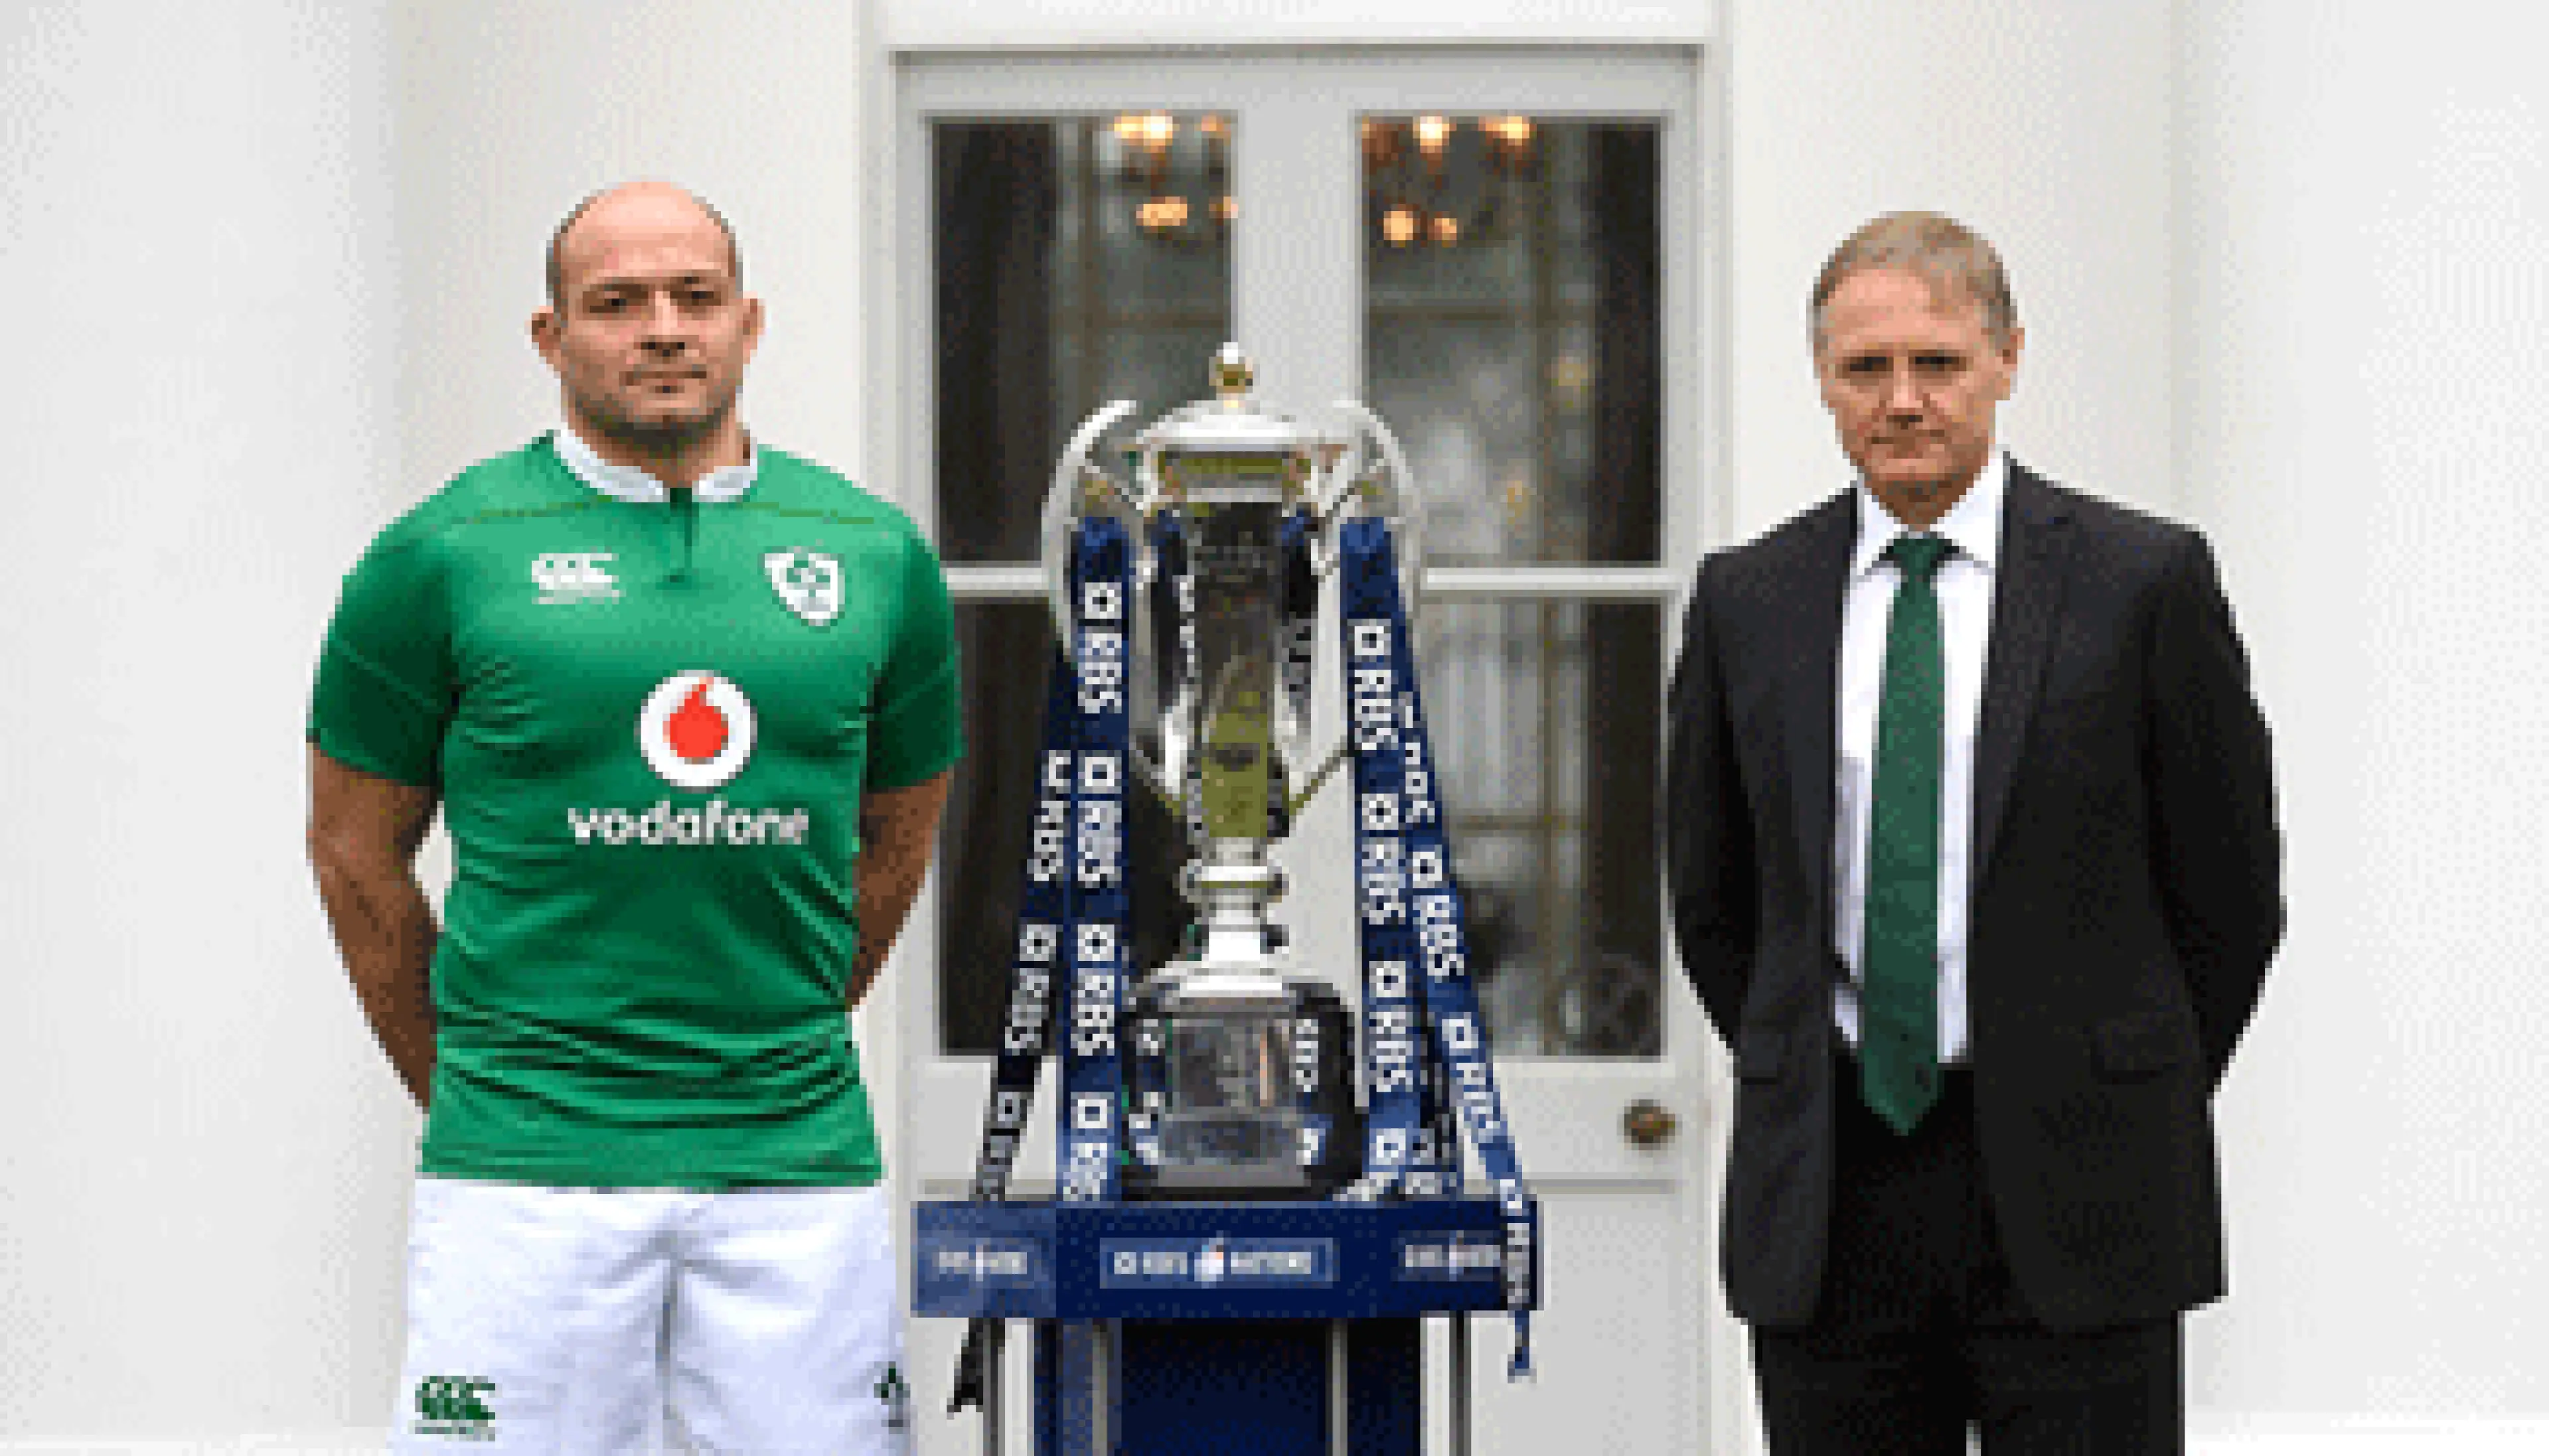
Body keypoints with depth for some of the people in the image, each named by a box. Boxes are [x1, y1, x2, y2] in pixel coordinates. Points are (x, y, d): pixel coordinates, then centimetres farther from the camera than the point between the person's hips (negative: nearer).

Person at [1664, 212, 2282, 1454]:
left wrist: (2129, 1106, 6)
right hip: (1826, 1199, 3)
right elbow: (1711, 898, 16)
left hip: (2072, 1203, -3)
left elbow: (2230, 892, 4)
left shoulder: (2142, 581, -2)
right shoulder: (1746, 601, 7)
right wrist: (1800, 1094, 12)